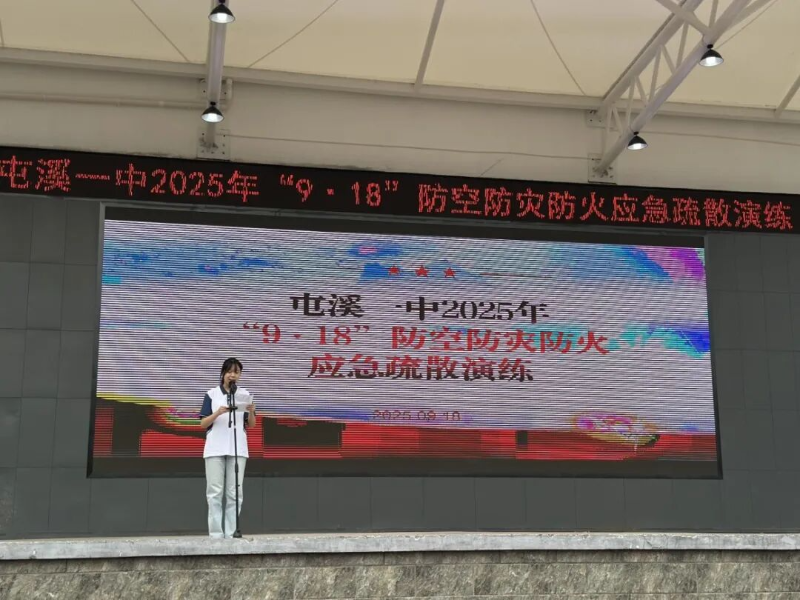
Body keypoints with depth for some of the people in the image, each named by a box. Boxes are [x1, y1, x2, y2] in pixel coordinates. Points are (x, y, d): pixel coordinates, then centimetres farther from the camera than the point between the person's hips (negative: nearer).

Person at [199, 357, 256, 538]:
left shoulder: (244, 394, 9)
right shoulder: (212, 394, 4)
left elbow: (251, 425, 10)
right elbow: (203, 424, 1)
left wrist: (251, 412, -11)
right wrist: (218, 413, -17)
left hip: (238, 448, 2)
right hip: (215, 448, -2)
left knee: (234, 492, 0)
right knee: (215, 492, -4)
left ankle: (230, 533, 4)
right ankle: (216, 534, -1)